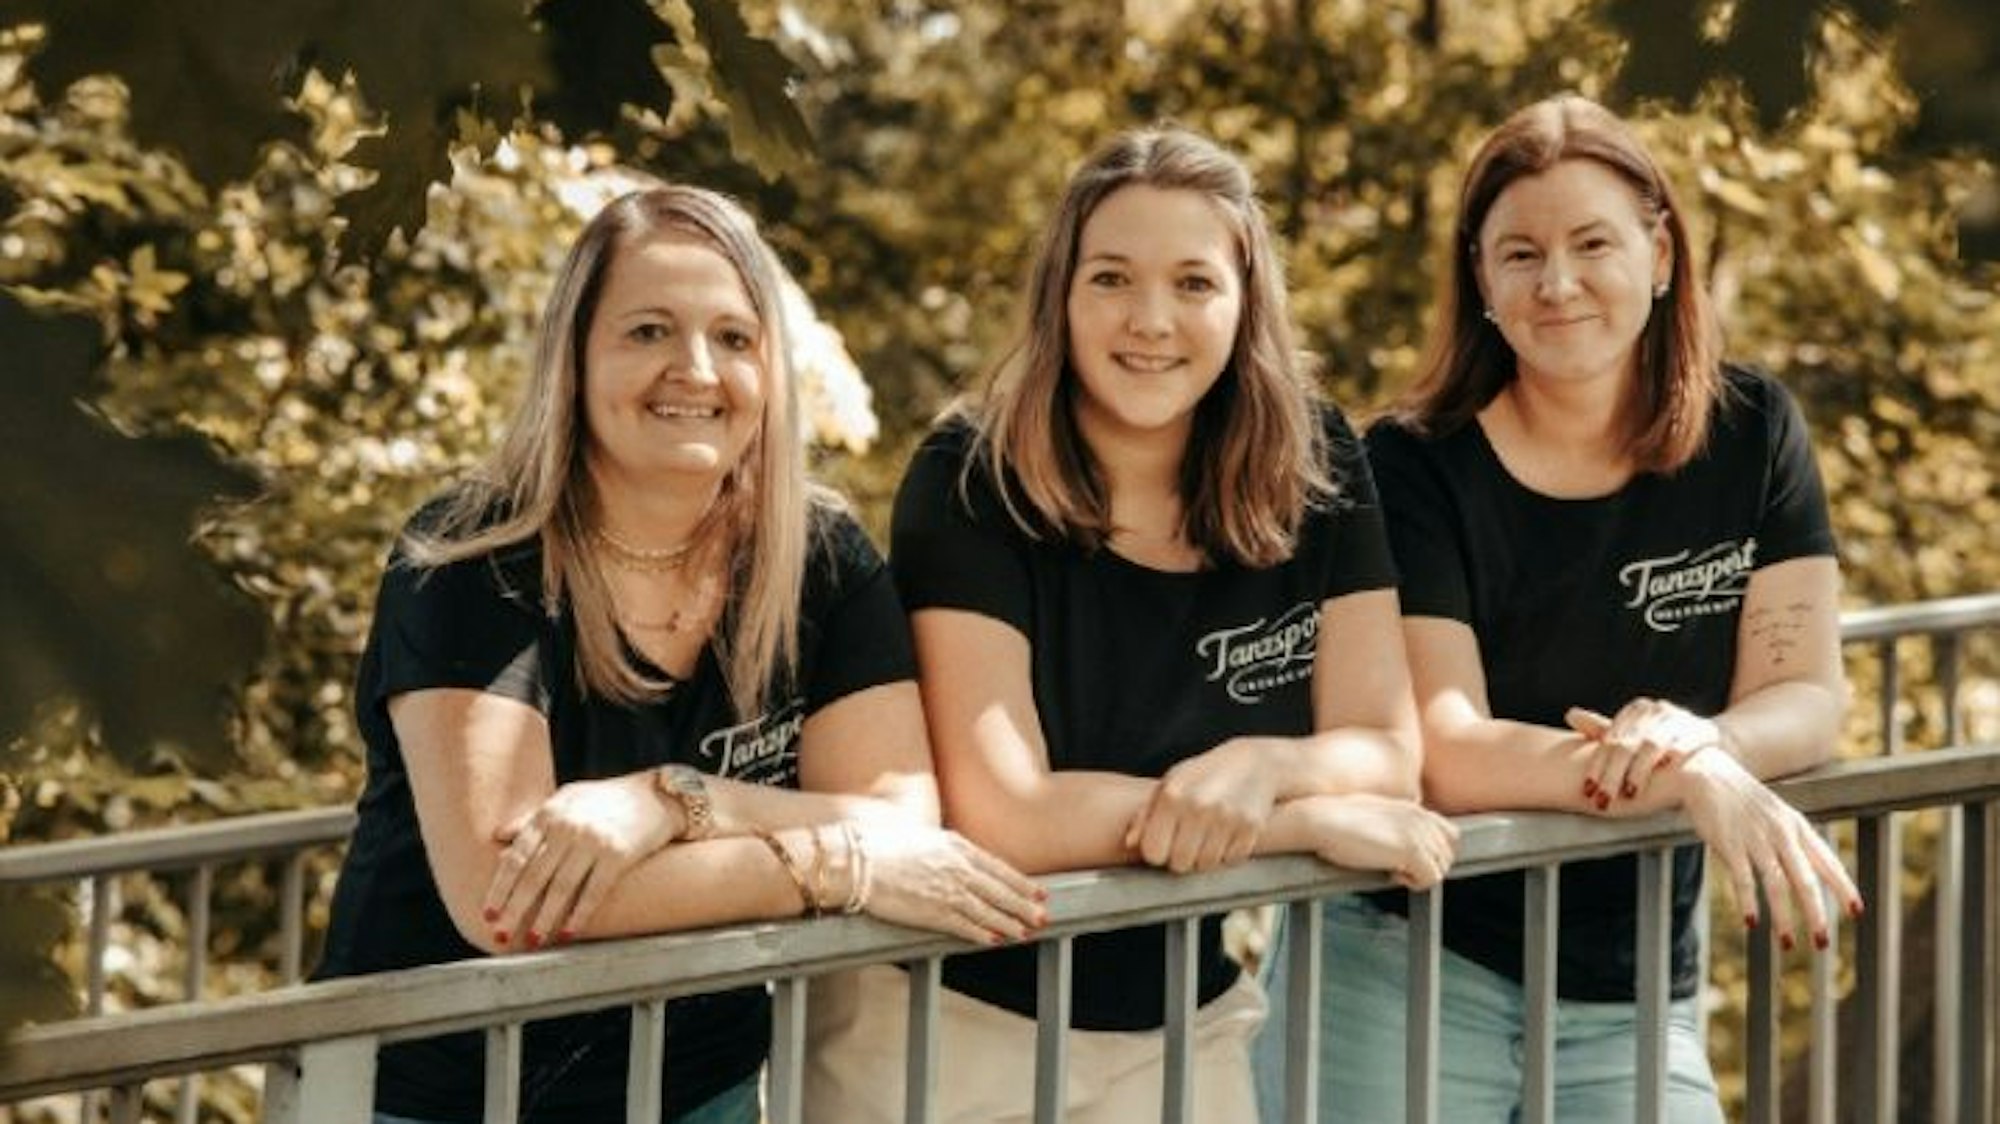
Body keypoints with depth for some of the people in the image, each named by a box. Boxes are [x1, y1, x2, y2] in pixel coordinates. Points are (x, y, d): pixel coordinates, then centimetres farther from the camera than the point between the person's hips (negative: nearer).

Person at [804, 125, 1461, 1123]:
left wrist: (1259, 766, -27)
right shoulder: (972, 480, -17)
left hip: (1183, 1026, 4)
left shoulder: (1313, 469, -4)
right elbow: (1000, 815, -24)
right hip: (949, 1022, -3)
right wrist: (1319, 822, -20)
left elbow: (1388, 753, -5)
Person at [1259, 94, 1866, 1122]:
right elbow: (1444, 753, -19)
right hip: (1407, 971, -3)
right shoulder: (1414, 468, -10)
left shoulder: (1751, 437, 1)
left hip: (1634, 999, 3)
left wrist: (1705, 740, -27)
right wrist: (1688, 777, -33)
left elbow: (1807, 697, -3)